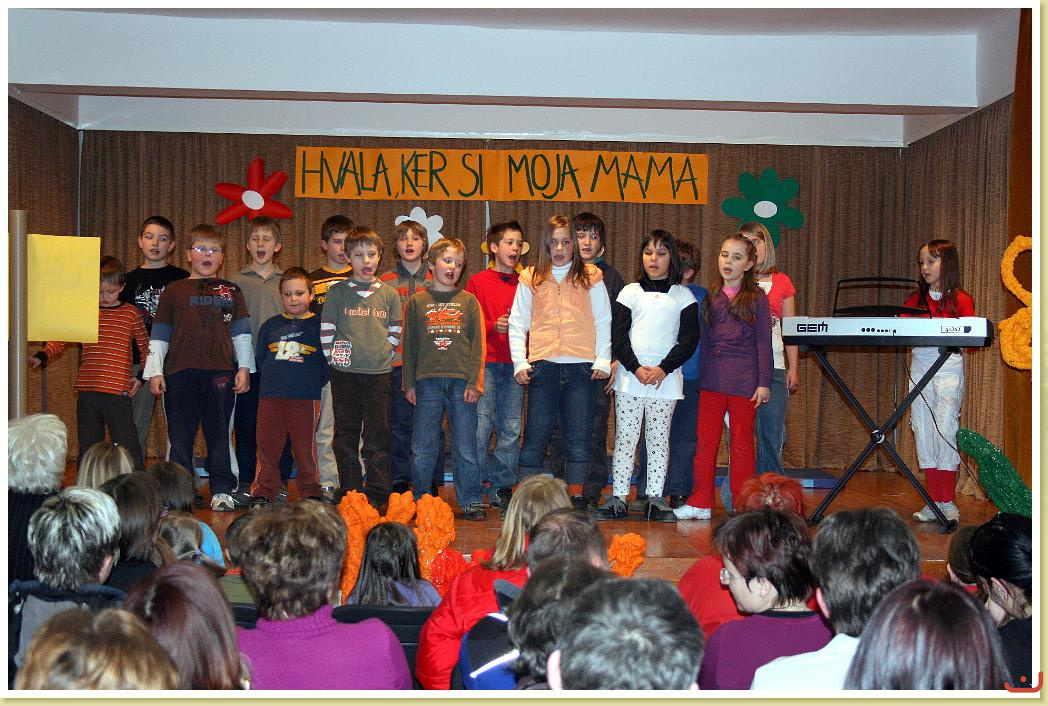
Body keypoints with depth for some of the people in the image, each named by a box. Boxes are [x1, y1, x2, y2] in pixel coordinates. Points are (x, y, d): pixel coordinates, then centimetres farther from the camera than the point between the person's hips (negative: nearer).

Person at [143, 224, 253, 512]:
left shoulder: (231, 292, 12)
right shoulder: (174, 291, 10)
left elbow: (241, 333, 12)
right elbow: (159, 335, 10)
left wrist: (244, 368, 4)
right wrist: (154, 371, 4)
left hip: (221, 371, 0)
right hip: (180, 372, 0)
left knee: (219, 433, 4)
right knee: (180, 435, 4)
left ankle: (222, 490, 10)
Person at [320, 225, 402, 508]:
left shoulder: (389, 293, 7)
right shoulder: (337, 291, 4)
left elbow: (395, 332, 11)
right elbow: (326, 329, 4)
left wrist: (381, 355, 2)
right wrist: (333, 358, -2)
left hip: (378, 372, 0)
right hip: (344, 372, 0)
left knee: (377, 434, 2)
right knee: (346, 433, 5)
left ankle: (377, 493, 9)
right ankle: (349, 492, 14)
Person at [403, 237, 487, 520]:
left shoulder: (469, 301, 8)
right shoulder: (417, 302, 9)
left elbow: (478, 344, 4)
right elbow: (409, 345, 10)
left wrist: (474, 382, -5)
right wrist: (409, 384, 5)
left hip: (461, 381, -1)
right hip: (427, 381, 1)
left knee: (465, 447, 2)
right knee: (422, 448, 5)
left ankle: (471, 501, 11)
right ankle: (420, 500, 17)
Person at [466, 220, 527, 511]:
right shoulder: (478, 282, 6)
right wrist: (493, 326, -14)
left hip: (515, 366, 3)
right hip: (485, 363, -3)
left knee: (511, 429, 3)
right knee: (481, 427, -5)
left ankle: (502, 488, 13)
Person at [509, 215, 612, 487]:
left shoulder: (591, 277, 9)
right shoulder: (531, 278, 9)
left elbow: (603, 322, 8)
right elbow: (517, 324, 9)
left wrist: (602, 361, -1)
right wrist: (520, 363, 0)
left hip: (581, 366, 0)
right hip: (542, 365, 0)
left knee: (579, 440, 3)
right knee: (535, 437, 2)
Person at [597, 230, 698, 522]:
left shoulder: (683, 296, 7)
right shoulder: (630, 292, 8)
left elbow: (689, 338, 1)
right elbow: (618, 336, 2)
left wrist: (663, 369, -11)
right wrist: (636, 368, -11)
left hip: (666, 380, 0)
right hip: (630, 378, 0)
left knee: (659, 440, 3)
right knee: (625, 439, 2)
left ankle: (655, 499, 9)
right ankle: (618, 498, 6)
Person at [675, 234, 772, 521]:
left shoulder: (756, 297, 0)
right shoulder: (711, 296, 11)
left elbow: (763, 342, -2)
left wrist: (764, 382, -7)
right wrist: (701, 377, 11)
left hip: (744, 378, -4)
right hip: (711, 377, 4)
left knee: (741, 442, 3)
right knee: (705, 441, 4)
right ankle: (700, 503, 11)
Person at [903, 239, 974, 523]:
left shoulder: (961, 300, 1)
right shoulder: (916, 299, 14)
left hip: (948, 368, -4)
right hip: (919, 366, 4)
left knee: (945, 429, -11)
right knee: (923, 432, 2)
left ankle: (948, 502, -4)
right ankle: (934, 501, 9)